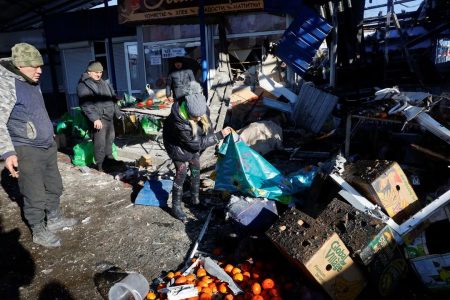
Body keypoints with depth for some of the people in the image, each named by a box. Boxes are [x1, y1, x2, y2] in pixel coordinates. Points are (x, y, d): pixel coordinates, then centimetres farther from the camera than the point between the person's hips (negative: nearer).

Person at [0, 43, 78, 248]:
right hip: (27, 151, -8)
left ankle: (54, 220, 37)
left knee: (54, 187, 19)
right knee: (35, 196, 2)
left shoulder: (33, 83, 10)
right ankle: (38, 231, 21)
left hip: (48, 146, 9)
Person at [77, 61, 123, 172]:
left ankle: (109, 157, 34)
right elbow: (86, 105, -20)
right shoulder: (84, 85, -10)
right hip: (99, 118, -9)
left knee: (110, 138, 18)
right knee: (100, 141, -8)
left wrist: (117, 112, 23)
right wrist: (95, 118, -27)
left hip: (109, 116, 9)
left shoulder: (103, 83, 18)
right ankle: (99, 163, 3)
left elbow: (112, 98, 25)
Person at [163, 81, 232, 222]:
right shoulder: (179, 121, -43)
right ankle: (176, 206, 6)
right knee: (181, 171, -8)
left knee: (196, 168, 11)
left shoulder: (201, 109, -28)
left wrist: (214, 140, -4)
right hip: (177, 143, -6)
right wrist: (220, 135, -34)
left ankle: (195, 197, 31)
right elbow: (197, 143, -34)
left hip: (192, 141, 6)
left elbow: (207, 126, -6)